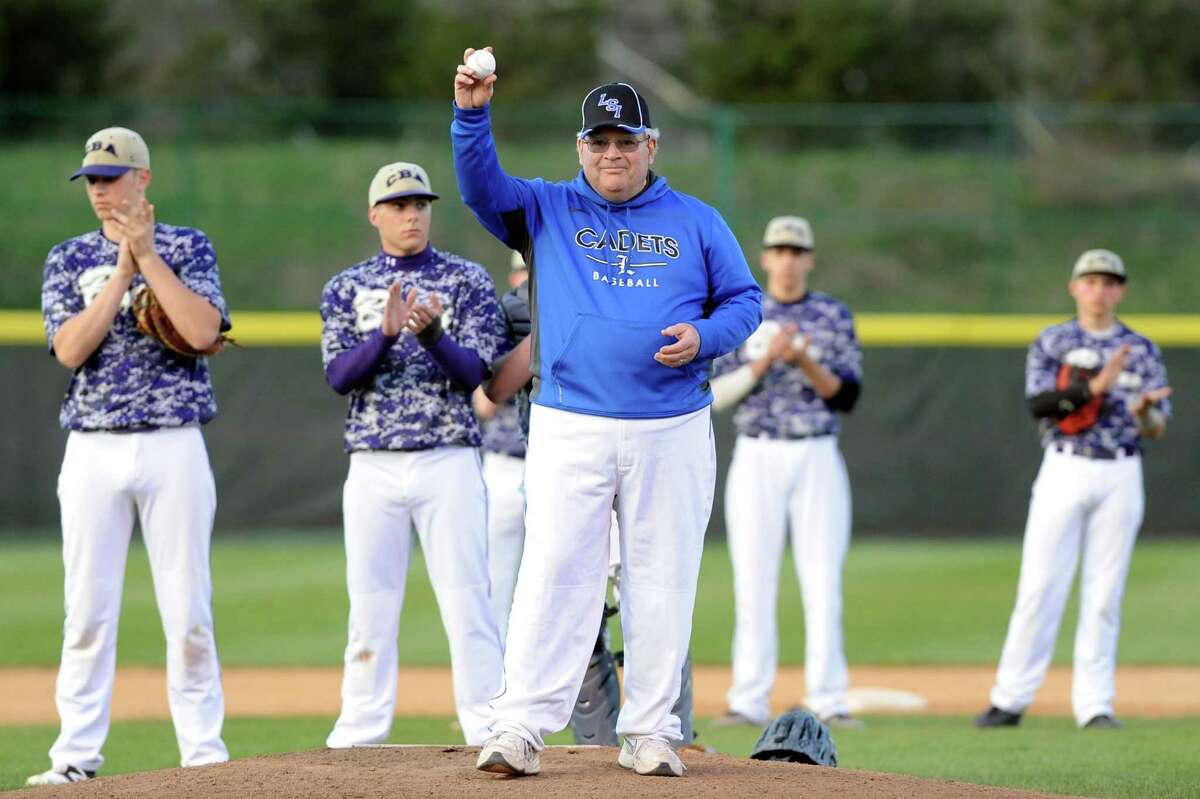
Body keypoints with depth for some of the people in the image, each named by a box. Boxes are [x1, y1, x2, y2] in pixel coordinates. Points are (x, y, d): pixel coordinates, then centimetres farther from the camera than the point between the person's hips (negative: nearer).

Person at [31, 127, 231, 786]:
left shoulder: (188, 248, 6)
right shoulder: (69, 259, 10)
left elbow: (202, 331, -12)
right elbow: (70, 349, -5)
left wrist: (148, 256, -11)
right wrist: (123, 270, -9)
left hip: (173, 446, -1)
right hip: (93, 451, 1)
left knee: (187, 605, -2)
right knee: (88, 607, 0)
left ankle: (203, 748, 4)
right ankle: (77, 754, 3)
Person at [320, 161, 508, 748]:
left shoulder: (467, 281, 4)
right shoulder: (346, 288, 10)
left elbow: (471, 373, -5)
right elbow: (339, 376, -2)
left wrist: (431, 332, -24)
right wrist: (386, 333, -19)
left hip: (449, 462, -2)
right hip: (373, 466, 2)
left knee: (467, 599, -5)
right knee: (370, 602, 5)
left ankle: (488, 732, -5)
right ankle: (360, 732, 10)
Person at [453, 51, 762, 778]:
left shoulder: (696, 222, 11)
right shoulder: (546, 211, 9)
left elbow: (745, 301, 12)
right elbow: (482, 186, -6)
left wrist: (704, 337, -9)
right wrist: (472, 115, -23)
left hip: (673, 436, 1)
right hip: (570, 431, -1)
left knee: (662, 582, 3)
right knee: (553, 574, -9)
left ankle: (651, 731, 10)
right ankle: (522, 729, -13)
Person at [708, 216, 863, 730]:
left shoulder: (835, 317, 6)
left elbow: (847, 397, 0)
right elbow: (717, 395, -1)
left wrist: (807, 363, -15)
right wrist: (766, 359, -15)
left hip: (818, 460, 0)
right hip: (757, 458, 0)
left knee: (822, 581, -4)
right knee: (753, 581, -2)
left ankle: (828, 701, -2)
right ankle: (750, 701, 0)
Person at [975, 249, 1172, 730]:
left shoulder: (1142, 351, 9)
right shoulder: (1052, 343, 5)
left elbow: (1158, 429, 3)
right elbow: (1038, 403, -10)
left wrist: (1143, 412, -21)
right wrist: (1094, 387, -23)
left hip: (1120, 477, 1)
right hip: (1065, 471, -1)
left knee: (1104, 593, 0)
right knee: (1039, 587, -5)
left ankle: (1095, 704, 4)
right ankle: (1010, 701, -1)